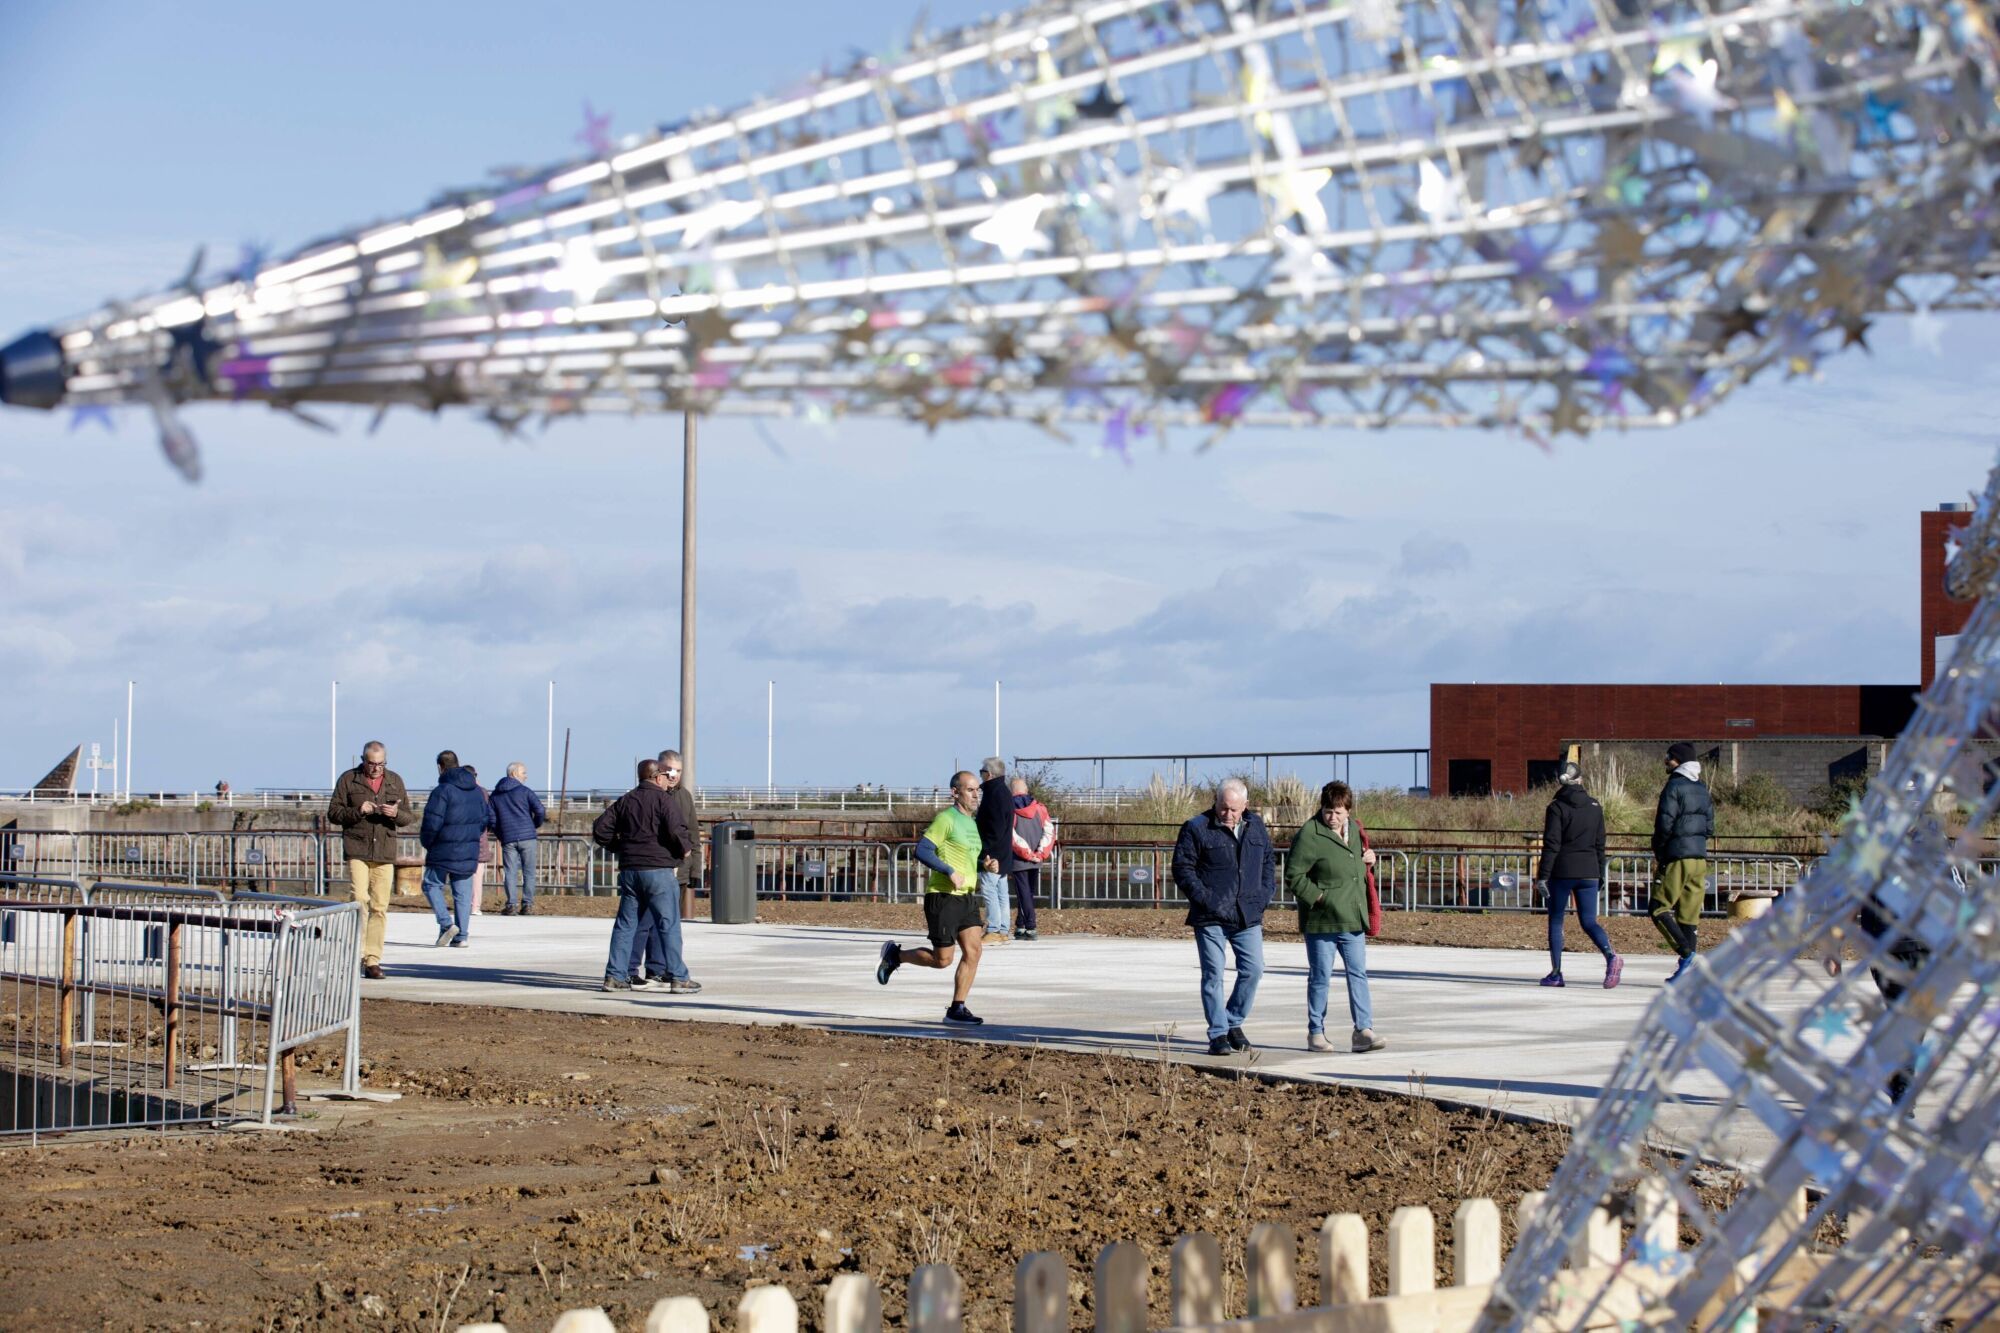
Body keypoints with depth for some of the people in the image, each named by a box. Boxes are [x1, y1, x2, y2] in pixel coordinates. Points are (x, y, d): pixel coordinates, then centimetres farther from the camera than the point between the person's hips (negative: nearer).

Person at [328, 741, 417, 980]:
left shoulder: (395, 781, 13)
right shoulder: (348, 780, 4)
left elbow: (410, 816, 14)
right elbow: (333, 813, 3)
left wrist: (396, 814, -9)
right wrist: (357, 811, -14)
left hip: (385, 853, 3)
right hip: (357, 851, -3)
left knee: (380, 907, 1)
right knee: (360, 901, -16)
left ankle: (373, 960, 6)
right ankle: (357, 954, -11)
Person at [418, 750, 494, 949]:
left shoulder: (442, 791, -15)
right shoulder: (476, 790, 8)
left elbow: (432, 823, -17)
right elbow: (488, 818, 14)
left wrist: (425, 841, 1)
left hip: (444, 850, -6)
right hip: (469, 851, 6)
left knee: (431, 884, 9)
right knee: (463, 892, 9)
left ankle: (446, 923, -8)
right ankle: (462, 936, 7)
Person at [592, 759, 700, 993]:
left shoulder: (625, 801, 12)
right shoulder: (664, 800, -7)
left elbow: (600, 829, 10)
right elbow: (676, 831, -19)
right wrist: (684, 849, -1)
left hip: (629, 870, 6)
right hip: (659, 869, -6)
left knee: (625, 923, 11)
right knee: (669, 924, -2)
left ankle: (615, 975, 8)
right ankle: (678, 977, -3)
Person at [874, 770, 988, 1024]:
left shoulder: (972, 822, 16)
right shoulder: (946, 819, -12)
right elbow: (922, 851, -20)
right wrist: (950, 872, -25)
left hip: (967, 898, 8)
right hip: (943, 897, -8)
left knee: (973, 951, -4)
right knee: (942, 959, -4)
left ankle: (957, 1009, 2)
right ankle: (894, 954, 20)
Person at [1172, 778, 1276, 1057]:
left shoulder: (1256, 827, 11)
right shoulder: (1197, 829, -4)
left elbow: (1268, 861, 22)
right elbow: (1182, 867, -5)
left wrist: (1266, 892, 8)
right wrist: (1202, 896, -13)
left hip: (1248, 916, 4)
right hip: (1211, 916, -4)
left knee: (1253, 968, 0)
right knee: (1213, 974, -3)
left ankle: (1234, 1023, 19)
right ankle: (1218, 1035, 3)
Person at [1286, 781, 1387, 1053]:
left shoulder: (1354, 829, 11)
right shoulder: (1309, 835, -12)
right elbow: (1293, 876, -12)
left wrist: (1367, 860, 7)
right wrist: (1319, 897, -17)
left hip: (1352, 920, 6)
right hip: (1321, 921, -6)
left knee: (1358, 974, 2)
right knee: (1320, 978, 2)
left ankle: (1364, 1031, 3)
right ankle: (1316, 1033, 13)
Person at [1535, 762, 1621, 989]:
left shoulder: (1556, 808, -6)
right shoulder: (1595, 806, 7)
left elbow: (1551, 844, -11)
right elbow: (1600, 844, 12)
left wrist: (1543, 875, -9)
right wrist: (1601, 873, 20)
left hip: (1562, 870, -4)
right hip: (1588, 872, 4)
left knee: (1555, 922, 9)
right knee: (1589, 921, 4)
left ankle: (1556, 973, 7)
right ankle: (1611, 957, -21)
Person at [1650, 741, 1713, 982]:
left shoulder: (1674, 786, -9)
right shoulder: (1702, 789, 14)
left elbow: (1665, 824, -14)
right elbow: (1709, 826, 16)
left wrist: (1657, 854, -4)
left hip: (1678, 856, -7)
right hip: (1700, 857, 7)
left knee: (1658, 908, -1)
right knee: (1688, 914, 8)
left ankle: (1686, 951, -17)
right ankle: (1687, 970, 5)